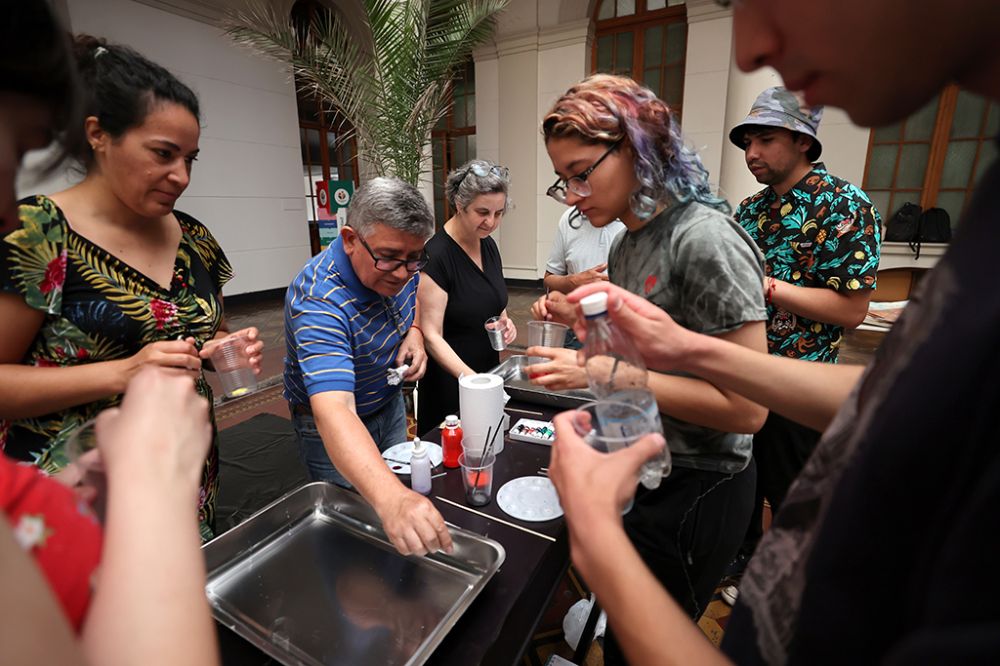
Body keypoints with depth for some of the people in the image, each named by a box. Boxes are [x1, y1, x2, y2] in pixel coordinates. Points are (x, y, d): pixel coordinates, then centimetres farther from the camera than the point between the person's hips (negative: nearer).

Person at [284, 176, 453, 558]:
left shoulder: (401, 266, -16)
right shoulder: (319, 301, -37)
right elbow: (333, 411, -49)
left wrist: (415, 333, -13)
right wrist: (390, 497, -63)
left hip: (390, 404, 7)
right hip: (335, 427, -6)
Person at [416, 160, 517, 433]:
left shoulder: (489, 245, 3)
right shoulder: (436, 256, -20)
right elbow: (432, 336, -20)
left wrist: (505, 321, -5)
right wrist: (470, 378, -32)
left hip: (488, 372, 7)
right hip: (450, 385, -7)